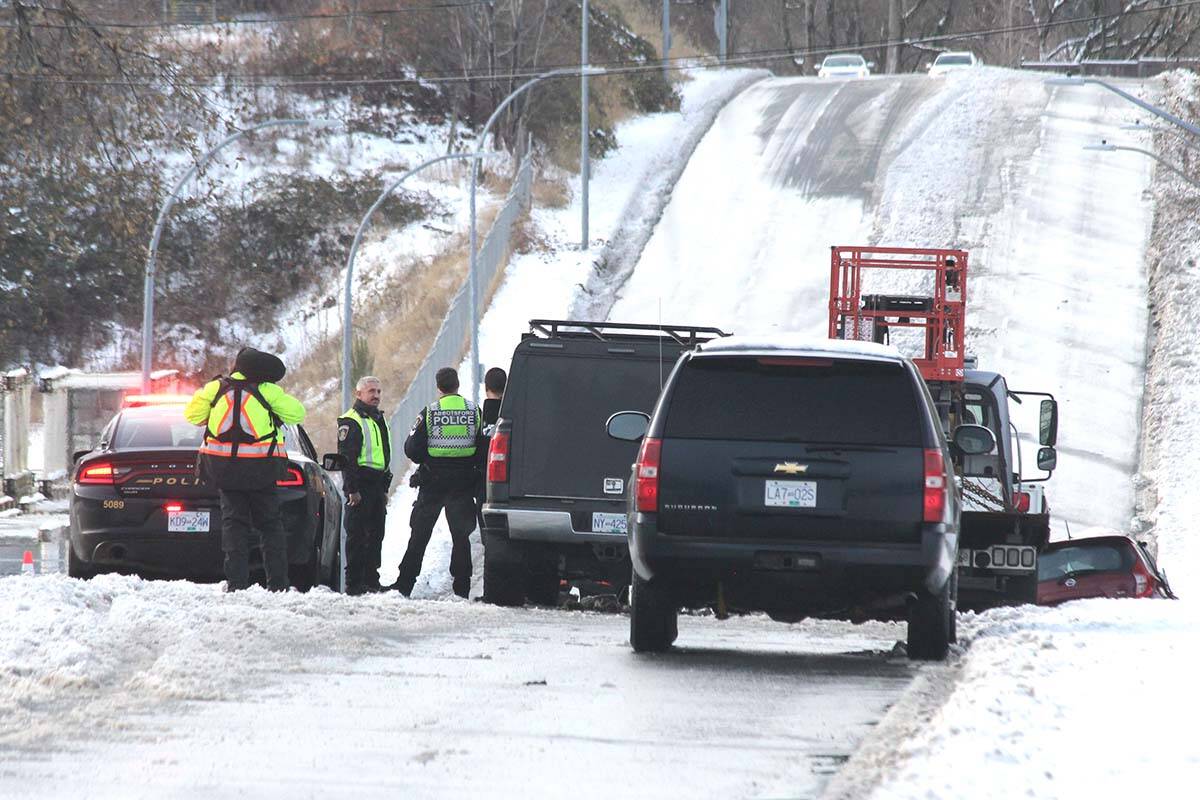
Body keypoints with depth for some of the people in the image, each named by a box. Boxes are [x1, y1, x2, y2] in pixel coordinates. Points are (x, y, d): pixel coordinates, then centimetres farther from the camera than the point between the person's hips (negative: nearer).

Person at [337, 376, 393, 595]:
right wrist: (352, 489, -20)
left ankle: (371, 580, 17)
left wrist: (384, 488, 23)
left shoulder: (379, 420, 21)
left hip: (377, 485, 9)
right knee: (357, 535, -9)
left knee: (375, 535, 11)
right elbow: (347, 457, -14)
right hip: (360, 485, -9)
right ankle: (353, 583, -9)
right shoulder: (350, 421, -8)